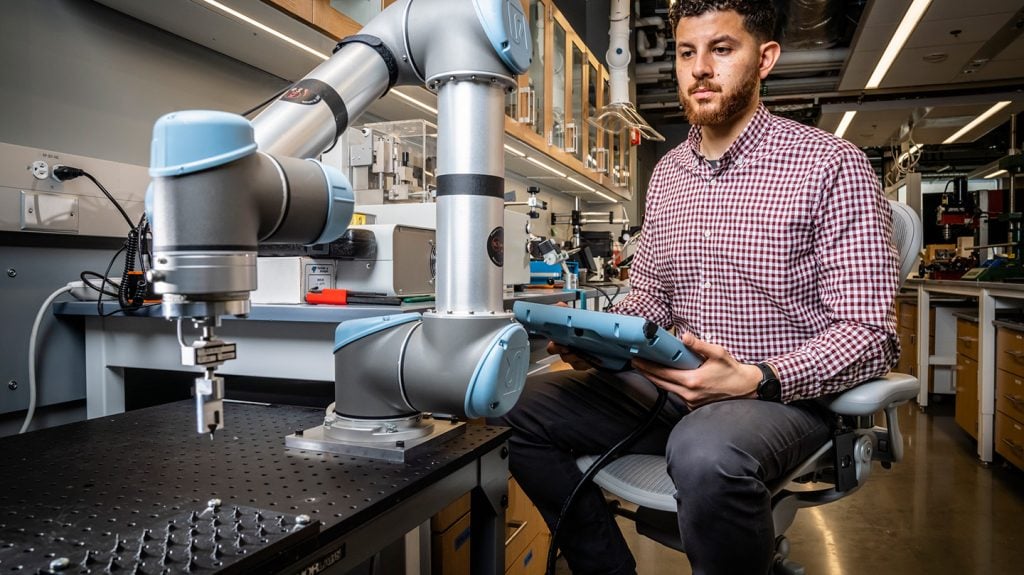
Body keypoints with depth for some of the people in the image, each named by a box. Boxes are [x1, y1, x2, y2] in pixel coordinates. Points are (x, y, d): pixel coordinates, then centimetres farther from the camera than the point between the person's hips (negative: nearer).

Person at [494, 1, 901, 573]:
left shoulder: (831, 165, -9)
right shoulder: (666, 174, 11)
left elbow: (870, 334, -12)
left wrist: (758, 380, -27)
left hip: (785, 394, -6)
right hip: (675, 383, 6)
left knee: (705, 454, -40)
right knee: (521, 408, -8)